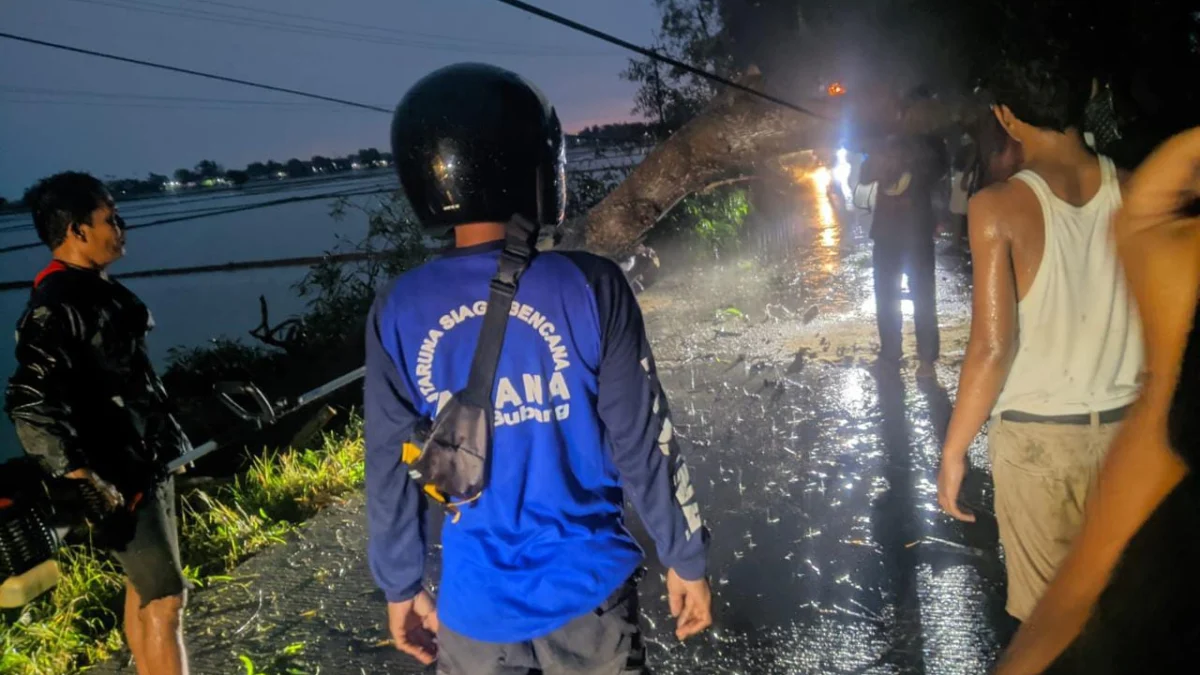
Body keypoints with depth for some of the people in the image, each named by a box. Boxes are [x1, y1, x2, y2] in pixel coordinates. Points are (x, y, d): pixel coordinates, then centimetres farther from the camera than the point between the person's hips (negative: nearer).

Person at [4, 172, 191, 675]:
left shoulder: (98, 289, 8)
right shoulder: (55, 307, -21)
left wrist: (170, 439, 20)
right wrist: (85, 482, -24)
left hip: (147, 463, 9)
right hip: (120, 480, -9)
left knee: (142, 588, 18)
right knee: (165, 600, -4)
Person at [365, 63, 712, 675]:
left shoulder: (397, 314, -10)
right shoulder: (589, 287, -17)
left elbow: (390, 471, -3)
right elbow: (644, 443, -12)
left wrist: (400, 585, 11)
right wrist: (684, 557, 1)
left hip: (473, 601, 2)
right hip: (585, 586, -1)